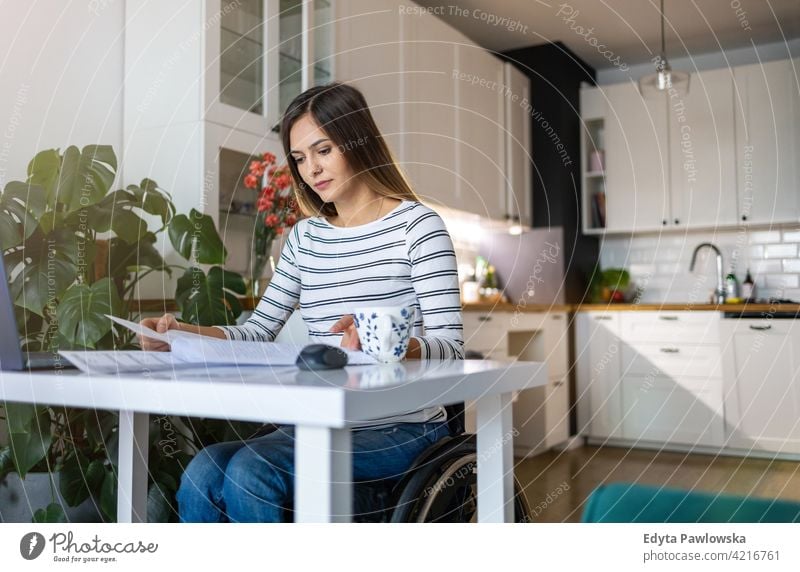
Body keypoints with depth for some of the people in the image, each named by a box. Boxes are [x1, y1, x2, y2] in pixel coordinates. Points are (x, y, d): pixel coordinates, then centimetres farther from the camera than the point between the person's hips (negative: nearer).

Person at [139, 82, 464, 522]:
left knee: (249, 471, -25)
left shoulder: (417, 226, -5)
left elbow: (451, 348, -11)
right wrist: (184, 333, -6)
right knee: (201, 476, -18)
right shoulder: (305, 238, 14)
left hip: (401, 428, -5)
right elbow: (258, 331, 10)